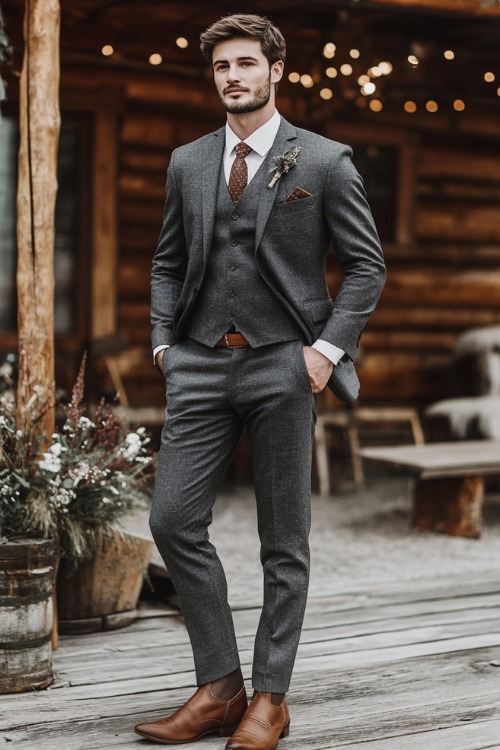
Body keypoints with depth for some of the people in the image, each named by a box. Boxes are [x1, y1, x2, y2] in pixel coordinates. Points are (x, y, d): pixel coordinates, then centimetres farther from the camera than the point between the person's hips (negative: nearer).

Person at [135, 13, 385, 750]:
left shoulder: (325, 161, 2)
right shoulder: (187, 163, 14)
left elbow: (366, 265, 1)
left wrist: (329, 347, -9)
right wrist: (164, 339, 5)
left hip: (283, 364, -3)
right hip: (201, 364, 4)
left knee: (284, 542, 3)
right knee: (174, 520, -4)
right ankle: (219, 688, 9)